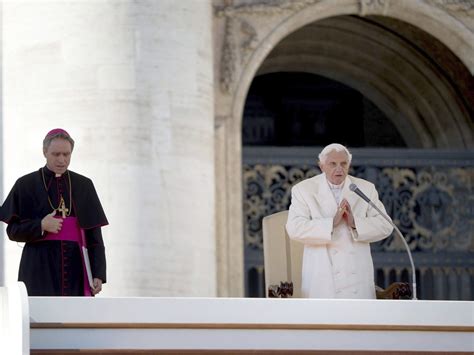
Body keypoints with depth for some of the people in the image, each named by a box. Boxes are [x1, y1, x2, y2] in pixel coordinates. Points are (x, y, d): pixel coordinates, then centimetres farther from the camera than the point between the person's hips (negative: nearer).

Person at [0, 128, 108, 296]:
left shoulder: (84, 185, 11)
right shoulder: (26, 185, 5)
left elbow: (94, 235, 8)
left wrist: (98, 274, -1)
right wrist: (40, 226, -14)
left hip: (75, 268, 2)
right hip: (41, 269, -2)